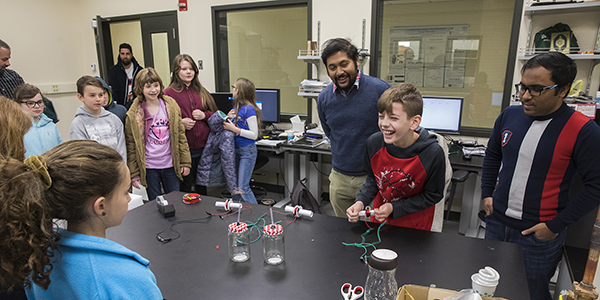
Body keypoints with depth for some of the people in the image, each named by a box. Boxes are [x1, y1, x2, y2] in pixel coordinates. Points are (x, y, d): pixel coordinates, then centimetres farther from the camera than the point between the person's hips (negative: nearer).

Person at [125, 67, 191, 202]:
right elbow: (131, 146, -2)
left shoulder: (171, 105, 1)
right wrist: (134, 173, -3)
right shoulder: (134, 114, -6)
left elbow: (180, 134, 4)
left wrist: (185, 162, 2)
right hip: (148, 167, -2)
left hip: (170, 165, 2)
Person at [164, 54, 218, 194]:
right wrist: (180, 122, -20)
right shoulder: (169, 93, -4)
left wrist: (204, 115, -4)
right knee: (185, 184, 4)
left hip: (203, 146, 4)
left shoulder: (202, 91, 11)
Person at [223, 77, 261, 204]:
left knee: (243, 187, -6)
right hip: (236, 149, 9)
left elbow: (254, 135, -19)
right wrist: (228, 118, -2)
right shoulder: (236, 106, 9)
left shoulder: (249, 109, -17)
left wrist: (234, 129, -20)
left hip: (247, 151, -9)